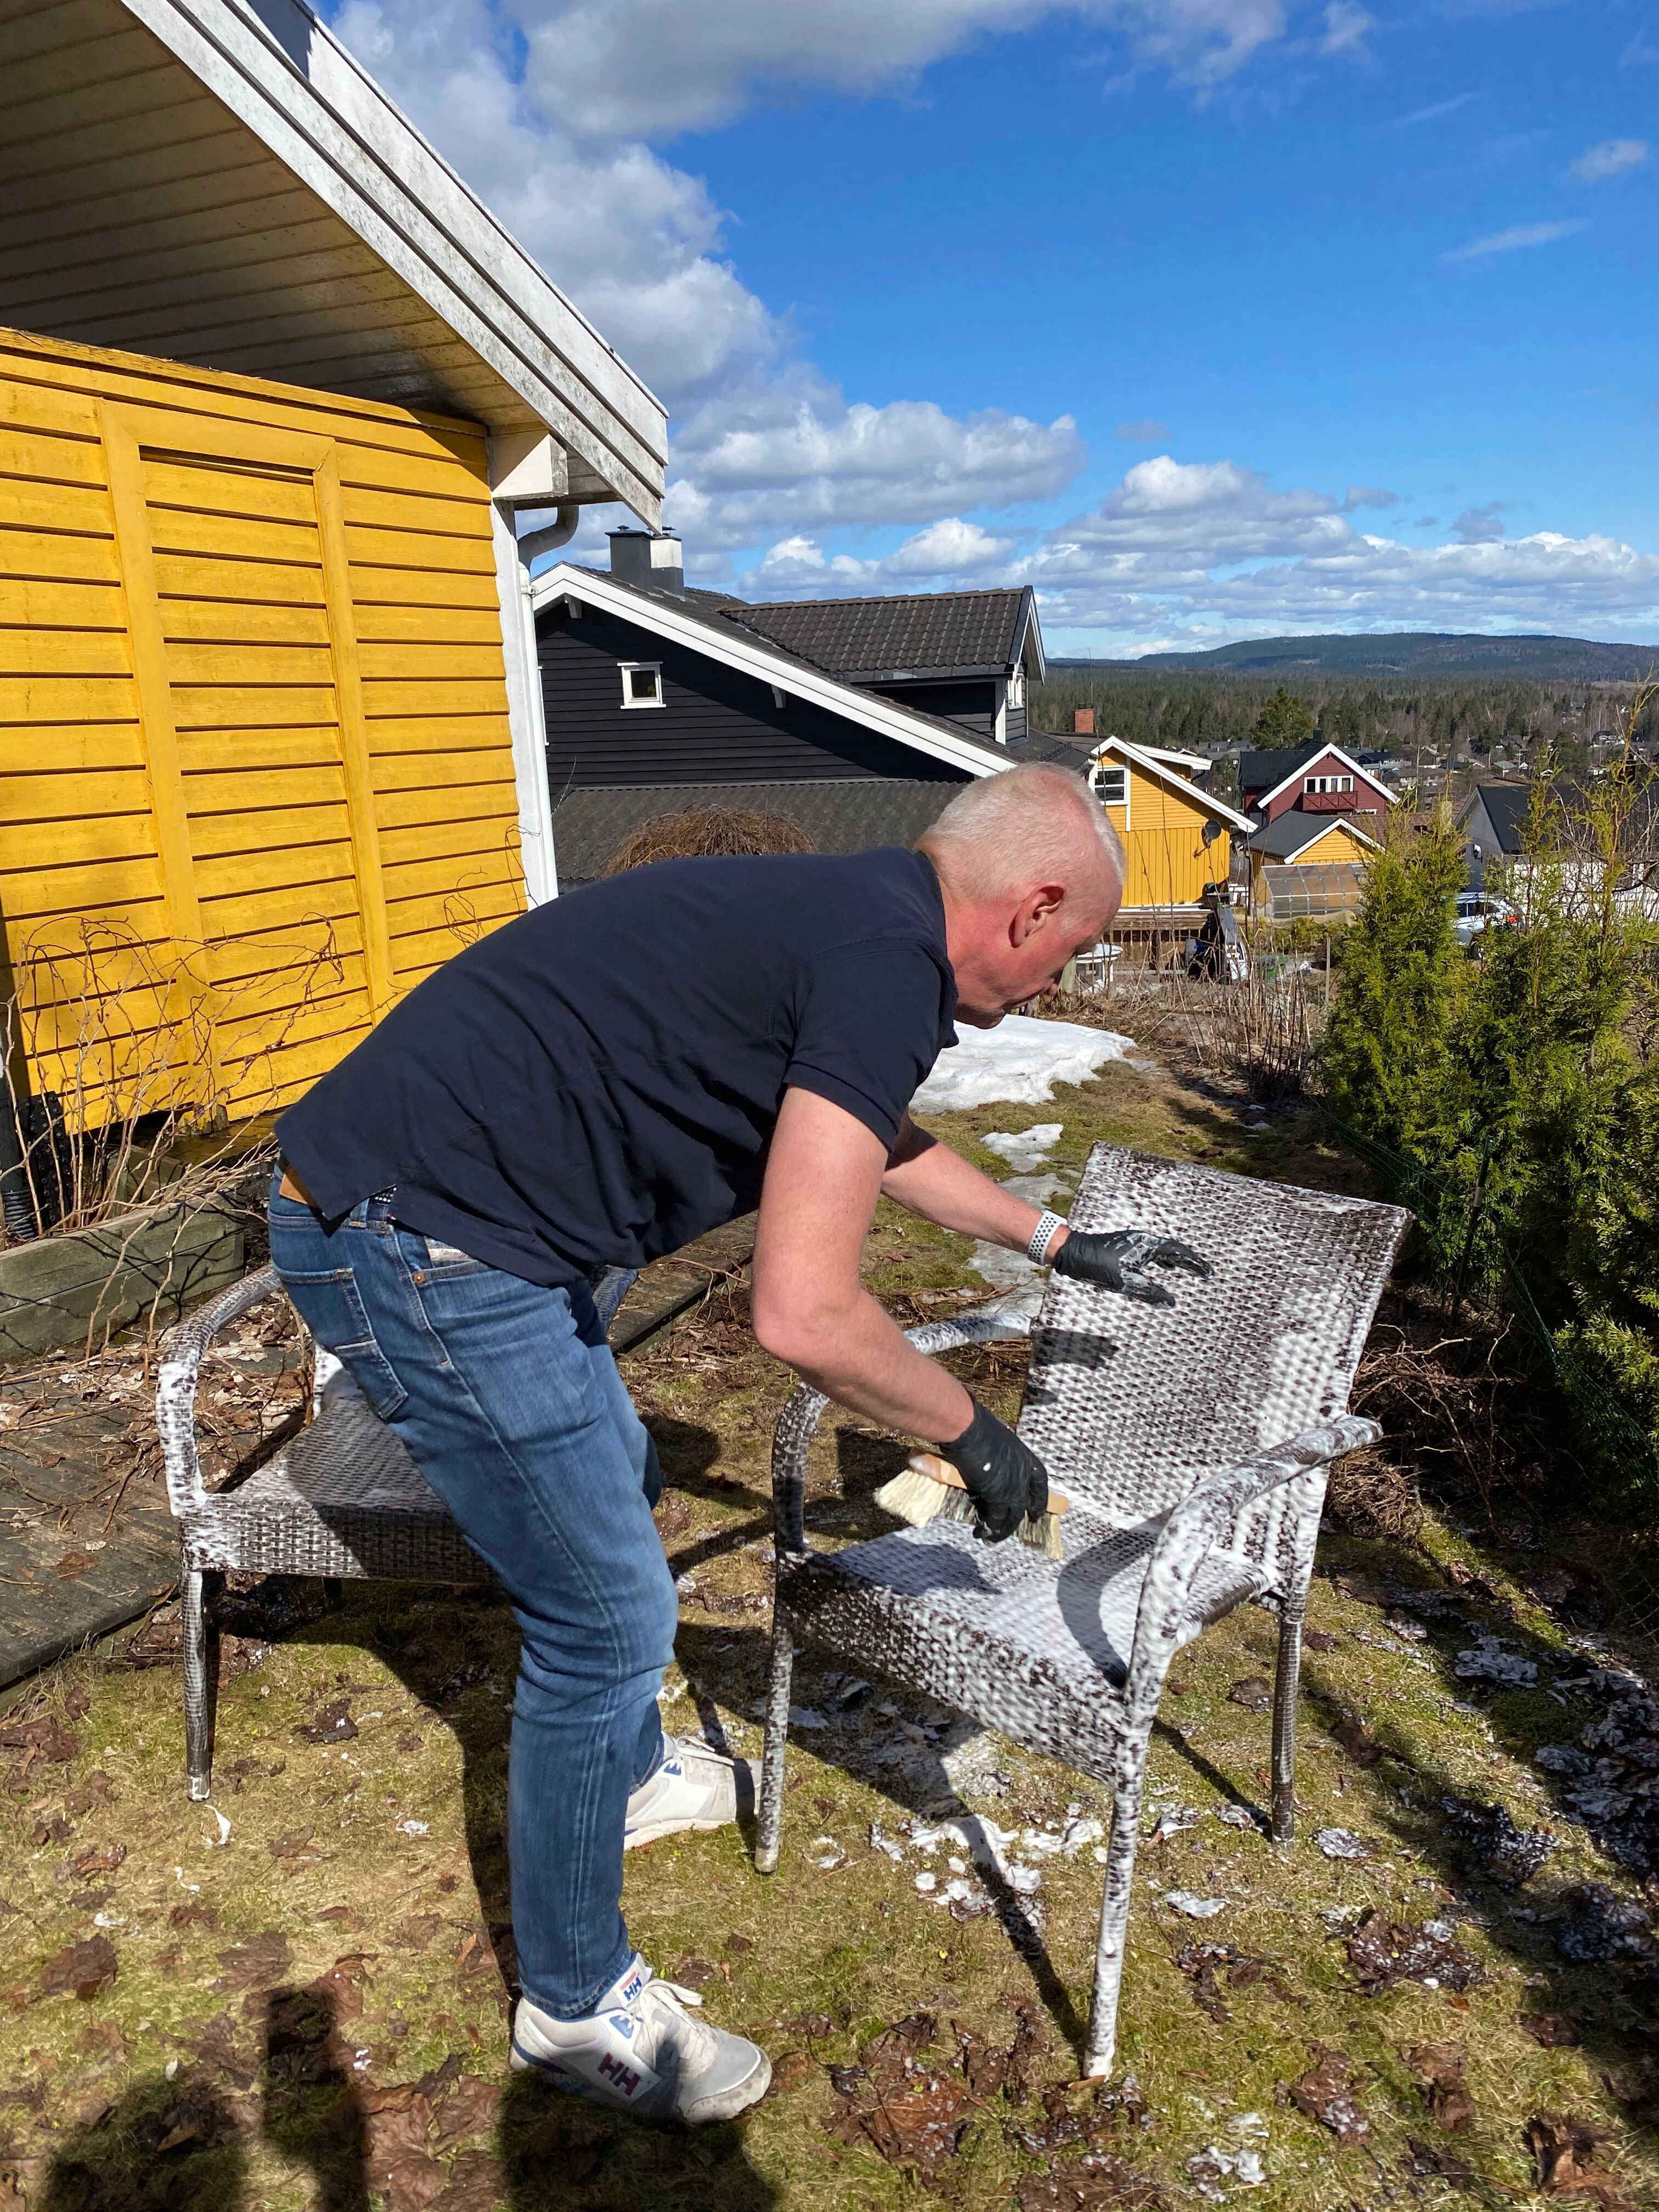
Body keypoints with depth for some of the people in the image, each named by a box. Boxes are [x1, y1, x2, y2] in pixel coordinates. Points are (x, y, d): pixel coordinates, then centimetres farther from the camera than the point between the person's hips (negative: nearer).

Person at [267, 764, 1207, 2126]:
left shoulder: (845, 916, 12)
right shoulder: (889, 968, -19)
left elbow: (887, 1141, 30)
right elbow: (804, 1315, -24)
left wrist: (1063, 1245, 37)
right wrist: (976, 1439, -7)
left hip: (391, 1195, 10)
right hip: (423, 1249, -10)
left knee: (617, 1489, 26)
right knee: (611, 1613, 2)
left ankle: (631, 1774, 52)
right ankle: (576, 2006, 26)